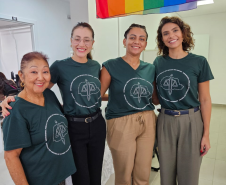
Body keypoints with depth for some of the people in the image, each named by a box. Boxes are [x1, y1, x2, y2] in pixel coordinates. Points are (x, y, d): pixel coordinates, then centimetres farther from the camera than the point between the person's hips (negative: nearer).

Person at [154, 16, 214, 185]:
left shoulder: (199, 62, -5)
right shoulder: (158, 62, 2)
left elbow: (205, 100, -4)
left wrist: (206, 133, -5)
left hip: (191, 121, -2)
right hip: (165, 121, 3)